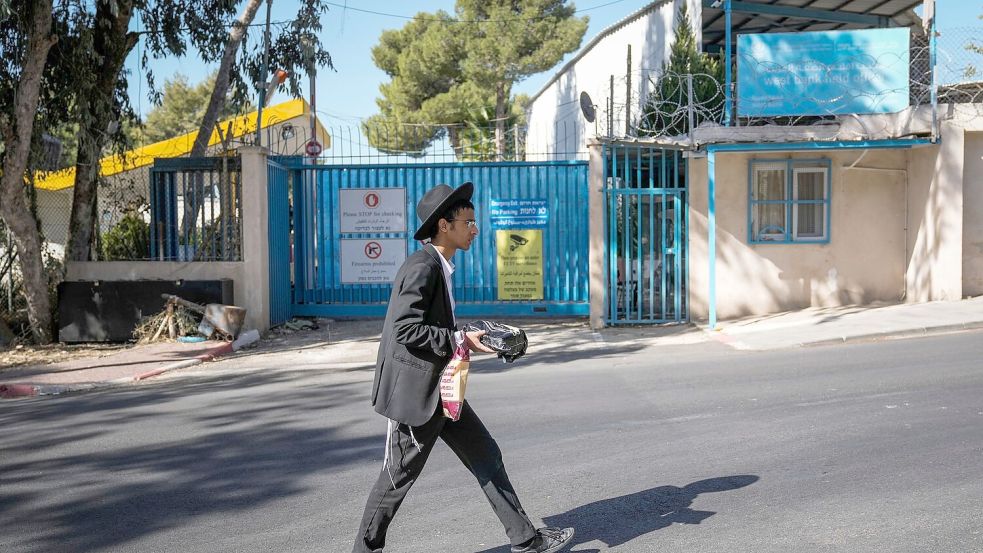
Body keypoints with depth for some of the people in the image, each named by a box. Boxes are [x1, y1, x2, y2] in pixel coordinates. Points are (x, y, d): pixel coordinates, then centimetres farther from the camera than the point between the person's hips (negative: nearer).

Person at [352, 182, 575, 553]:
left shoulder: (438, 266, 12)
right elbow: (406, 329, -26)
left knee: (486, 457, 12)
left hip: (440, 389, 10)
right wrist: (461, 340, -21)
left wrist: (467, 338, 6)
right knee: (400, 475, 5)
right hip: (416, 390, -10)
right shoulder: (422, 266, -19)